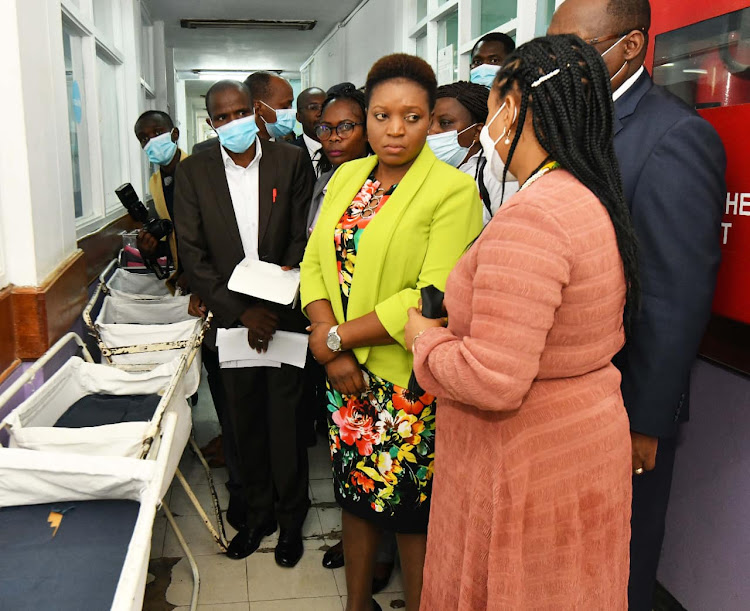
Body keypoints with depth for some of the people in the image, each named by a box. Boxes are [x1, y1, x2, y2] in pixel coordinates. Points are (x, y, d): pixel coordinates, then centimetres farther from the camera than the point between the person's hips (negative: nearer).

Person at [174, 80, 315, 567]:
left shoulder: (292, 161, -2)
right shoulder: (193, 172, 0)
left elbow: (303, 235, -1)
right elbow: (193, 253, -3)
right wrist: (240, 310, -11)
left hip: (284, 311, -1)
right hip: (231, 314, 2)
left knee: (285, 417, 5)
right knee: (245, 418, 12)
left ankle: (291, 517, 26)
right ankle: (259, 511, 32)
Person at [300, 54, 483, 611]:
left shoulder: (453, 190, -13)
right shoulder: (347, 177, 7)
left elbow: (432, 298, -20)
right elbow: (315, 262, 3)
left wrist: (337, 337, -16)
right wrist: (332, 349, -10)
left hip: (410, 379, -6)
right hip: (348, 375, 6)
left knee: (412, 511, 10)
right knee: (356, 491, 19)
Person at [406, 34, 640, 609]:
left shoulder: (528, 219, -27)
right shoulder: (597, 201, 3)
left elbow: (493, 381, -31)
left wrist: (427, 339, -11)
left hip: (527, 467, -9)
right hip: (589, 439, 9)